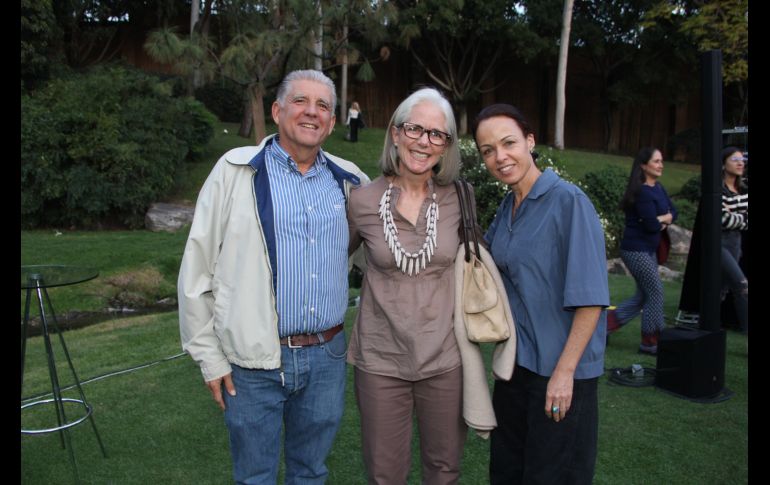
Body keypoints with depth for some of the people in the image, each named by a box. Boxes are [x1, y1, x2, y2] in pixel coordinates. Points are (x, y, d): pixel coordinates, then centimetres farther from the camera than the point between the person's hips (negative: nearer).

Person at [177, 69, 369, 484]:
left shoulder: (348, 180, 4)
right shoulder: (236, 170, -6)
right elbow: (197, 268, -4)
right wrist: (209, 357, -3)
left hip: (326, 357, 3)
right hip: (254, 361, -3)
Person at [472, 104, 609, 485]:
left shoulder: (568, 201, -16)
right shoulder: (507, 207, 6)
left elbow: (590, 296, -19)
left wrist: (565, 371, -20)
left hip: (560, 369, -7)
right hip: (516, 360, 7)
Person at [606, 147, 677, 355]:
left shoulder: (658, 188, 11)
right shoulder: (642, 192, -18)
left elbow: (673, 212, 12)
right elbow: (652, 225, -23)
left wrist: (660, 219, -9)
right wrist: (663, 221, -1)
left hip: (649, 249, 9)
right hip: (636, 249, -9)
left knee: (643, 296, 11)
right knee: (655, 291, -4)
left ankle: (605, 323, 18)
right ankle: (651, 341, 9)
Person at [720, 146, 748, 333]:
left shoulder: (743, 190, 9)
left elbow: (746, 221, 7)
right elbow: (722, 220, -19)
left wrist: (732, 217, -11)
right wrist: (742, 219, -6)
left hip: (735, 241, 7)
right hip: (718, 242, -7)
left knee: (723, 286, 12)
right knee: (741, 284, -12)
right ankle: (745, 325, -3)